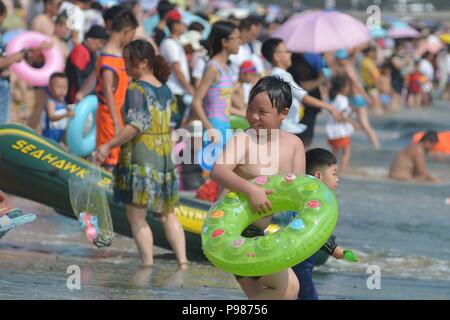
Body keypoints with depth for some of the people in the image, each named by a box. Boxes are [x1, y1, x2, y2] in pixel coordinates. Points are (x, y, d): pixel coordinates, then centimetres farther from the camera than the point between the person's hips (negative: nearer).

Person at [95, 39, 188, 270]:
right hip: (165, 156, 8)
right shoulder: (165, 90, 12)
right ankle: (183, 263, 9)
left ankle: (148, 266, -4)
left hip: (140, 158, -8)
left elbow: (136, 124, -21)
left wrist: (109, 146, -20)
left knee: (136, 217, 0)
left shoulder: (137, 89, -12)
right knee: (167, 215, 16)